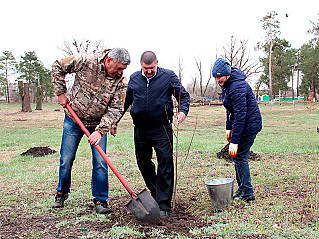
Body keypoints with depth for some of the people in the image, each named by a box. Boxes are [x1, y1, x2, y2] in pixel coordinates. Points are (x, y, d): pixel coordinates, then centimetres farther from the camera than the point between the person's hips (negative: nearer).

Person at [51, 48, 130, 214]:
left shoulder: (121, 81, -13)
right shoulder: (86, 61, -17)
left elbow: (115, 109, -14)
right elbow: (58, 67, -5)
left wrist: (100, 131, -24)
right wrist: (61, 93, -7)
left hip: (98, 124, 1)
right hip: (73, 120, 0)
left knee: (100, 163, -4)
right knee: (66, 160, 7)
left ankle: (100, 200, 10)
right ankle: (62, 193, 30)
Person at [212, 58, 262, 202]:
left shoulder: (237, 87, -26)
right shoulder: (226, 84, 6)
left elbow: (240, 115, -29)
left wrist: (234, 141, -29)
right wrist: (229, 127, 16)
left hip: (249, 125, -10)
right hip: (239, 124, 10)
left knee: (239, 156, -6)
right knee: (236, 156, 14)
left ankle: (248, 193, 5)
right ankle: (242, 188, 26)